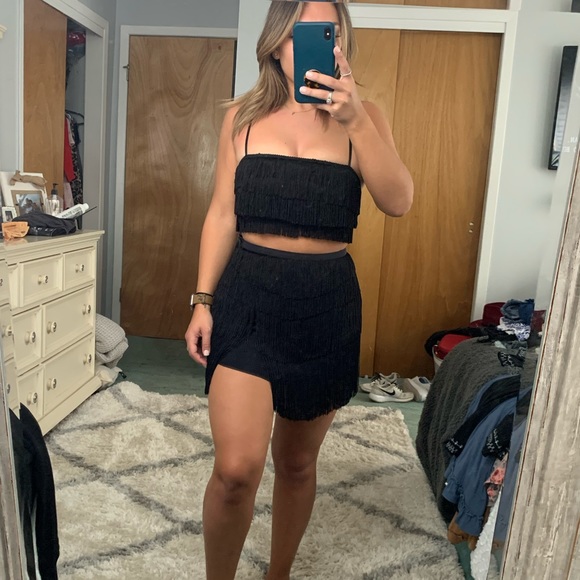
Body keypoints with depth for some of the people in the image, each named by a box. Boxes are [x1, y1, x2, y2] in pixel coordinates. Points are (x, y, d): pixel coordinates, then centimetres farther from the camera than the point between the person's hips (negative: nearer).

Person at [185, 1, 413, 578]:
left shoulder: (361, 117, 4)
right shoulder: (243, 116, 6)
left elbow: (397, 201, -11)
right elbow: (222, 215, 5)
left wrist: (354, 118, -21)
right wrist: (202, 301, 1)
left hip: (325, 303, 1)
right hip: (247, 294, 0)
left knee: (296, 462, 14)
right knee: (236, 468, -11)